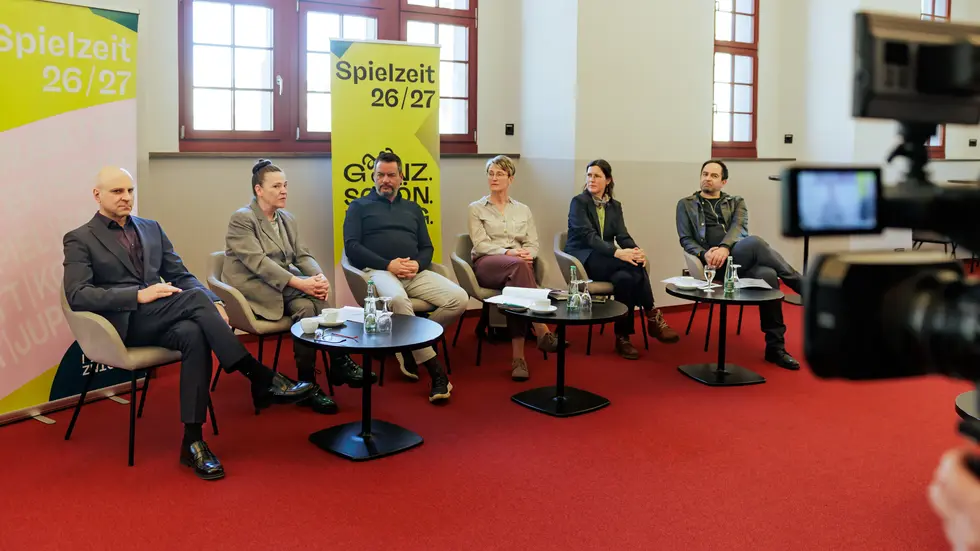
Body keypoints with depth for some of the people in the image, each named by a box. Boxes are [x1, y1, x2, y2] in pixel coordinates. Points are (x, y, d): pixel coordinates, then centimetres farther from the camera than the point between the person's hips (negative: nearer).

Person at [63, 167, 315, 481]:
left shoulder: (151, 229, 21)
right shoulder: (79, 240, 5)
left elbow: (181, 275, 16)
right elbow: (77, 295, -8)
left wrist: (212, 304, -6)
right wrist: (138, 295, -20)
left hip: (158, 320, 5)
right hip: (124, 324, -4)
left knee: (194, 334, -33)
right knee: (194, 298, -31)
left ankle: (193, 442, -30)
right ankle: (262, 380, -28)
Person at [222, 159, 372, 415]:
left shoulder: (288, 219, 14)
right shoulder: (241, 219, -9)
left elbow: (302, 255, 7)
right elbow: (258, 262, -20)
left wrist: (319, 277, -16)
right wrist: (299, 283, -29)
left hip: (282, 287, 6)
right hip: (253, 290, -6)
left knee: (308, 304, -26)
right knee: (305, 307, -30)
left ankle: (308, 383, -22)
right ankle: (338, 363, -20)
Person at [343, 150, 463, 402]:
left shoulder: (413, 208, 27)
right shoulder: (359, 206, 15)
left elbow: (427, 247, 20)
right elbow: (351, 246, 1)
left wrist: (417, 264, -6)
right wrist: (388, 264, -12)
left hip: (415, 273, 5)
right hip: (378, 271, -4)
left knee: (459, 298, -21)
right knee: (397, 299, -40)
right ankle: (435, 370, -32)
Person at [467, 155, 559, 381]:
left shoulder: (523, 210, 21)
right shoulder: (476, 208, 13)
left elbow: (533, 244, 12)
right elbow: (480, 244, -1)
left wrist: (527, 254, -13)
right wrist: (507, 253, -18)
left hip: (517, 265, 2)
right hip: (487, 264, -2)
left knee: (514, 286, -37)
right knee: (518, 266, -38)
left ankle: (518, 355, -39)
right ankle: (542, 332, -43)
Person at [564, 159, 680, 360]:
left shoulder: (615, 206, 14)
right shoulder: (579, 202, -4)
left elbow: (623, 235, 1)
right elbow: (588, 236, -18)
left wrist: (636, 251, -24)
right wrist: (617, 252, -33)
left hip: (607, 262, 5)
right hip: (584, 260, -5)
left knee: (625, 277, -32)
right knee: (633, 266, -30)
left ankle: (623, 337, -24)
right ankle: (652, 316, -17)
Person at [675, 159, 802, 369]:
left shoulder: (736, 202, 23)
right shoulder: (686, 205, 19)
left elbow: (739, 228, 2)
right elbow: (686, 240, 8)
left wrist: (724, 248, -21)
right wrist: (704, 254, -14)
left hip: (739, 257, 3)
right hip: (715, 264, -3)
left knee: (767, 274, -33)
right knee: (755, 242, -33)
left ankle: (775, 347, -23)